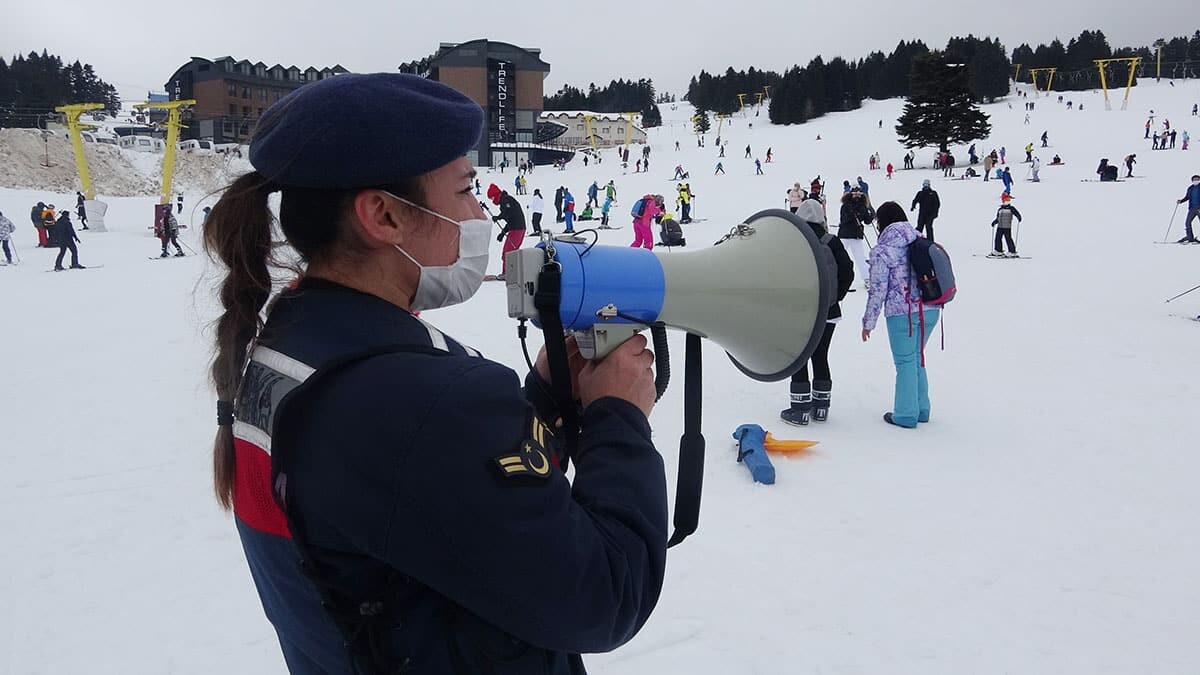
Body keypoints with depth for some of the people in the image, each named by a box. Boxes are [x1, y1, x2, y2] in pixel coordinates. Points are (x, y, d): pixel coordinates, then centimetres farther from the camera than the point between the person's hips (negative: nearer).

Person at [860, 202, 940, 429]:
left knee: (905, 362, 5)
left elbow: (878, 289, -10)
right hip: (930, 309, 6)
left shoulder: (881, 251, -10)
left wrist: (868, 322, -2)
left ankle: (906, 415, 15)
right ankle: (922, 409, 29)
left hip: (902, 313, -6)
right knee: (917, 357, 20)